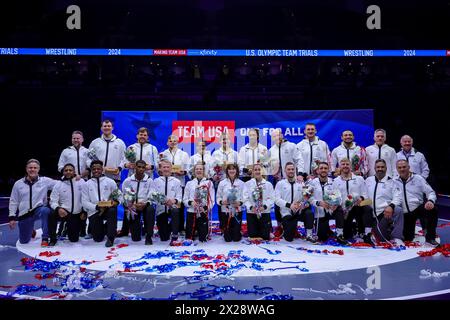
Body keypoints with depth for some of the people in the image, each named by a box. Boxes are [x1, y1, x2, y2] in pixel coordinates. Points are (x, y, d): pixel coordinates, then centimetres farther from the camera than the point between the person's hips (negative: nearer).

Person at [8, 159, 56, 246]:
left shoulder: (45, 181, -3)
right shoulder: (18, 184, 2)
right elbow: (13, 202, 7)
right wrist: (12, 217, 2)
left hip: (39, 210, -2)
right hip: (24, 215, 2)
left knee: (45, 210, -39)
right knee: (23, 241, 7)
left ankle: (45, 239, -25)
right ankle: (31, 230, 44)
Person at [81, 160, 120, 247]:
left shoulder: (110, 182, 2)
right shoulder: (87, 184, 4)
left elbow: (119, 197, 2)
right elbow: (85, 202, -2)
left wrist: (115, 201, -22)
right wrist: (97, 207, -18)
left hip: (108, 209, -1)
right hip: (94, 212, 1)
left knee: (113, 210, -38)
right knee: (98, 238, -5)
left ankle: (110, 237, -22)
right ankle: (102, 228, 33)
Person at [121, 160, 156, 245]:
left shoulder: (149, 181, -1)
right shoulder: (127, 181, 1)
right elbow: (124, 197, 0)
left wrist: (145, 204, -26)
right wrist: (133, 205, -18)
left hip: (145, 205, 0)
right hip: (132, 206, 0)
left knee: (151, 209, -39)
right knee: (136, 238, -4)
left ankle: (148, 236, -24)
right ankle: (139, 227, 35)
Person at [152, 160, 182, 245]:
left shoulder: (176, 181, 6)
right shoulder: (156, 181, 6)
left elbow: (179, 197, 0)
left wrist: (174, 200, -24)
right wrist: (162, 201, -24)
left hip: (172, 207, -1)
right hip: (161, 209, 1)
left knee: (175, 211, -40)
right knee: (164, 238, 1)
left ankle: (174, 236, -33)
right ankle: (168, 228, 38)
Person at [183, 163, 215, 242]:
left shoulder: (209, 183, 6)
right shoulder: (189, 183, 12)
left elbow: (212, 199, 1)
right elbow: (185, 199, 9)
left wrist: (206, 208, -15)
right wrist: (190, 202, -12)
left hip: (203, 213, -1)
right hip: (191, 212, 2)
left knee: (203, 238, 0)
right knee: (189, 237, 1)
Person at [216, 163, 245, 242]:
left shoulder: (241, 183, 4)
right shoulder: (222, 183, 4)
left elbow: (244, 196, 2)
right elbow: (218, 197, 5)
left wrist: (240, 202, -17)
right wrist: (221, 202, -16)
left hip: (237, 211, 0)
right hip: (226, 211, 0)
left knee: (236, 238, 1)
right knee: (227, 238, 2)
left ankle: (236, 236, 36)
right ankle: (228, 236, 37)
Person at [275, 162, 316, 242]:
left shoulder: (301, 183, 8)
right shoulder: (280, 184, 1)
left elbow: (306, 197, 3)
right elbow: (277, 199, -10)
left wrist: (306, 203, -22)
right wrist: (289, 205, -25)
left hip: (299, 211, 2)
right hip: (287, 213, -2)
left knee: (309, 213, -31)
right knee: (289, 238, -10)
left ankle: (309, 235, -13)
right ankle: (286, 229, 26)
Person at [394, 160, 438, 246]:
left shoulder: (418, 178, 3)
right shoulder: (394, 182, 5)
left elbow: (430, 192, 0)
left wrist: (430, 201, -22)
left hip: (419, 208, -1)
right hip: (406, 213, 1)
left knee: (433, 209, -34)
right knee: (408, 238, -5)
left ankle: (430, 238, -18)